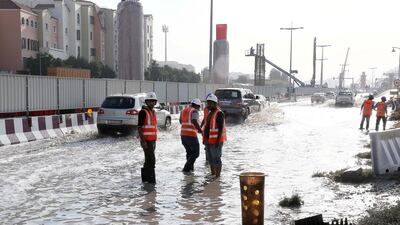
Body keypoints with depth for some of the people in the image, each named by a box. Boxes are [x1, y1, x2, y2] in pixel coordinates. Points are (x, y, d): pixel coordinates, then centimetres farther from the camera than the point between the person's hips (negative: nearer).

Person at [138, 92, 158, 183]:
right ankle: (151, 179, -8)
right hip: (146, 141, -9)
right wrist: (143, 141, -22)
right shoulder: (143, 112, -12)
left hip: (152, 140, 9)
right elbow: (139, 128, -16)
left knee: (148, 160, 14)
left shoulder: (152, 112, 15)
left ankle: (145, 178, 22)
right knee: (151, 160, -12)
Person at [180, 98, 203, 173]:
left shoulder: (184, 110, 14)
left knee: (189, 152, 21)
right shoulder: (194, 111, -8)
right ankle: (186, 168, -3)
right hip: (191, 135, -7)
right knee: (196, 153, 3)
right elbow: (194, 121, -26)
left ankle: (190, 168, 23)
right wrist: (200, 130, -22)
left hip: (183, 134, 7)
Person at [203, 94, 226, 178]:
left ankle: (217, 176, 2)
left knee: (216, 159, -4)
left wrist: (218, 141, -24)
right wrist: (206, 139, 18)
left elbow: (221, 129, -19)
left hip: (216, 141, -9)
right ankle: (212, 175, 22)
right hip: (209, 140, 9)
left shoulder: (219, 114, -15)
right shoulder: (211, 113, 14)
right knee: (210, 158, 13)